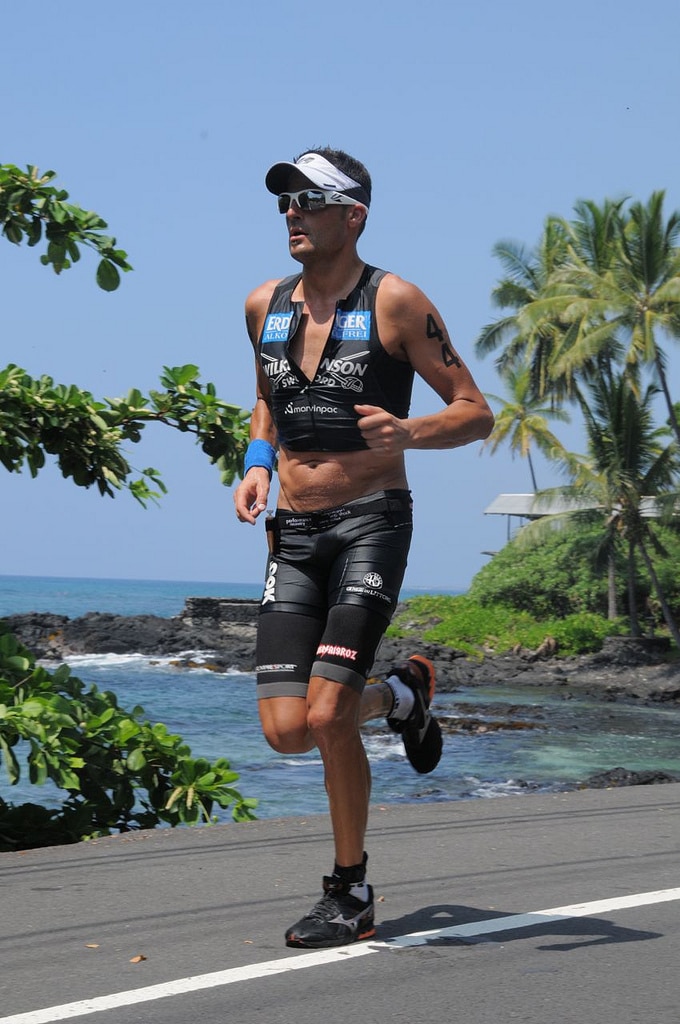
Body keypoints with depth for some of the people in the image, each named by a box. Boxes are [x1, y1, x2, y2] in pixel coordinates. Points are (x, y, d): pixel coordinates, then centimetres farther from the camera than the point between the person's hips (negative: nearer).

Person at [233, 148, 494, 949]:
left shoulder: (392, 302, -4)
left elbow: (476, 413, -4)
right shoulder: (264, 307, 11)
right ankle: (401, 694, 29)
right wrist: (257, 463, 8)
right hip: (293, 532, 5)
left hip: (371, 523, -5)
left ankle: (350, 897, 5)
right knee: (286, 731, -5)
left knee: (326, 716, -15)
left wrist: (408, 433, -24)